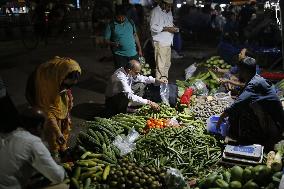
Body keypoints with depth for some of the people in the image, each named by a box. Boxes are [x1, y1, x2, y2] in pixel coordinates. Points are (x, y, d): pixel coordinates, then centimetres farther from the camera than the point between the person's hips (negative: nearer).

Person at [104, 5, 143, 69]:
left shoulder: (131, 22, 7)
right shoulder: (111, 25, -3)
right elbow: (106, 40, -2)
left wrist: (139, 49, 12)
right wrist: (113, 43, -22)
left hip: (133, 54, 3)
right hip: (120, 55, -3)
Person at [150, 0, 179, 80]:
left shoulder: (168, 11, 14)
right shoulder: (155, 11, -12)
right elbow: (153, 27, -19)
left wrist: (173, 27, 4)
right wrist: (167, 29, -20)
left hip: (168, 43, 9)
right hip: (160, 43, -9)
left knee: (167, 64, 15)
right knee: (160, 65, -6)